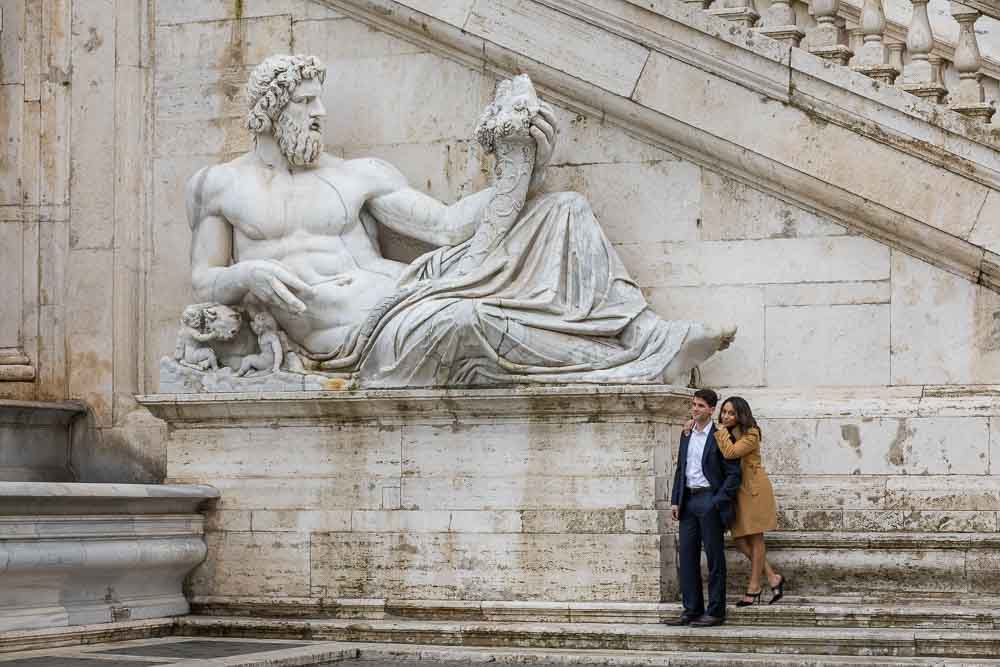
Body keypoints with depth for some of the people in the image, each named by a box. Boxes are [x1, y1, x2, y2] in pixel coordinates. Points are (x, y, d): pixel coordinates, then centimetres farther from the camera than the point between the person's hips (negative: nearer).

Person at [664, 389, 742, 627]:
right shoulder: (686, 435, 13)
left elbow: (733, 473, -8)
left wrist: (718, 501, -14)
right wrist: (675, 500, 9)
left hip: (710, 502, -7)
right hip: (688, 500, 7)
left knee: (714, 558, -1)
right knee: (687, 555, 6)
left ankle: (715, 612, 4)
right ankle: (691, 610, 12)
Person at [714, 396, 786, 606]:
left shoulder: (750, 434, -12)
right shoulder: (726, 435, 14)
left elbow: (730, 453, -27)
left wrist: (721, 432, -14)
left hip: (753, 490, -8)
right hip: (736, 492, 8)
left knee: (755, 539, 0)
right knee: (739, 540, 5)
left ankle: (753, 589, 5)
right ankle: (773, 578, 16)